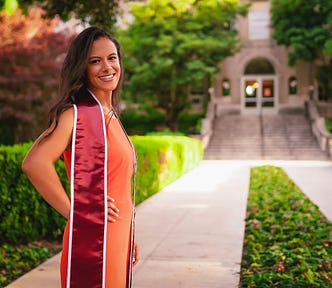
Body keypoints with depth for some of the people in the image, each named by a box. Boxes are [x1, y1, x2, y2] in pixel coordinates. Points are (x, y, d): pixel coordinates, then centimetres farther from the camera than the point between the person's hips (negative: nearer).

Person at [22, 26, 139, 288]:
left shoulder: (111, 116, 13)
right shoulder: (77, 113, -13)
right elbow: (34, 163, -27)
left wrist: (129, 237, 17)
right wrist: (73, 212, -18)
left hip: (117, 237, 8)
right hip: (93, 239, -8)